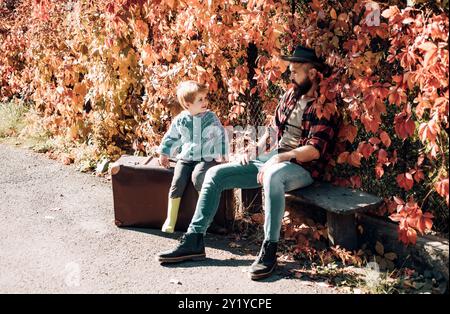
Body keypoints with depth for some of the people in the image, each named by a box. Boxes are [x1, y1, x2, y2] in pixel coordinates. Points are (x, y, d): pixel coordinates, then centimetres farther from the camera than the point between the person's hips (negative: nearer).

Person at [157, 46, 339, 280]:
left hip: (300, 168, -8)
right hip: (270, 159, 8)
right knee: (215, 174, -4)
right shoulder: (290, 96, 15)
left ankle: (269, 250, -33)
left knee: (273, 175, -44)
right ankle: (194, 240, -3)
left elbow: (314, 150, -18)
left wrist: (279, 158, -25)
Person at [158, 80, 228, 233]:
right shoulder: (180, 120, 2)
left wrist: (222, 156, 5)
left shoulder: (211, 118, -2)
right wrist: (164, 154, 16)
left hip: (206, 158, -2)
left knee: (197, 177, -30)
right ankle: (170, 220, -6)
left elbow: (221, 136, 6)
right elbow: (171, 137, 16)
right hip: (185, 158, 2)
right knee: (177, 183, -16)